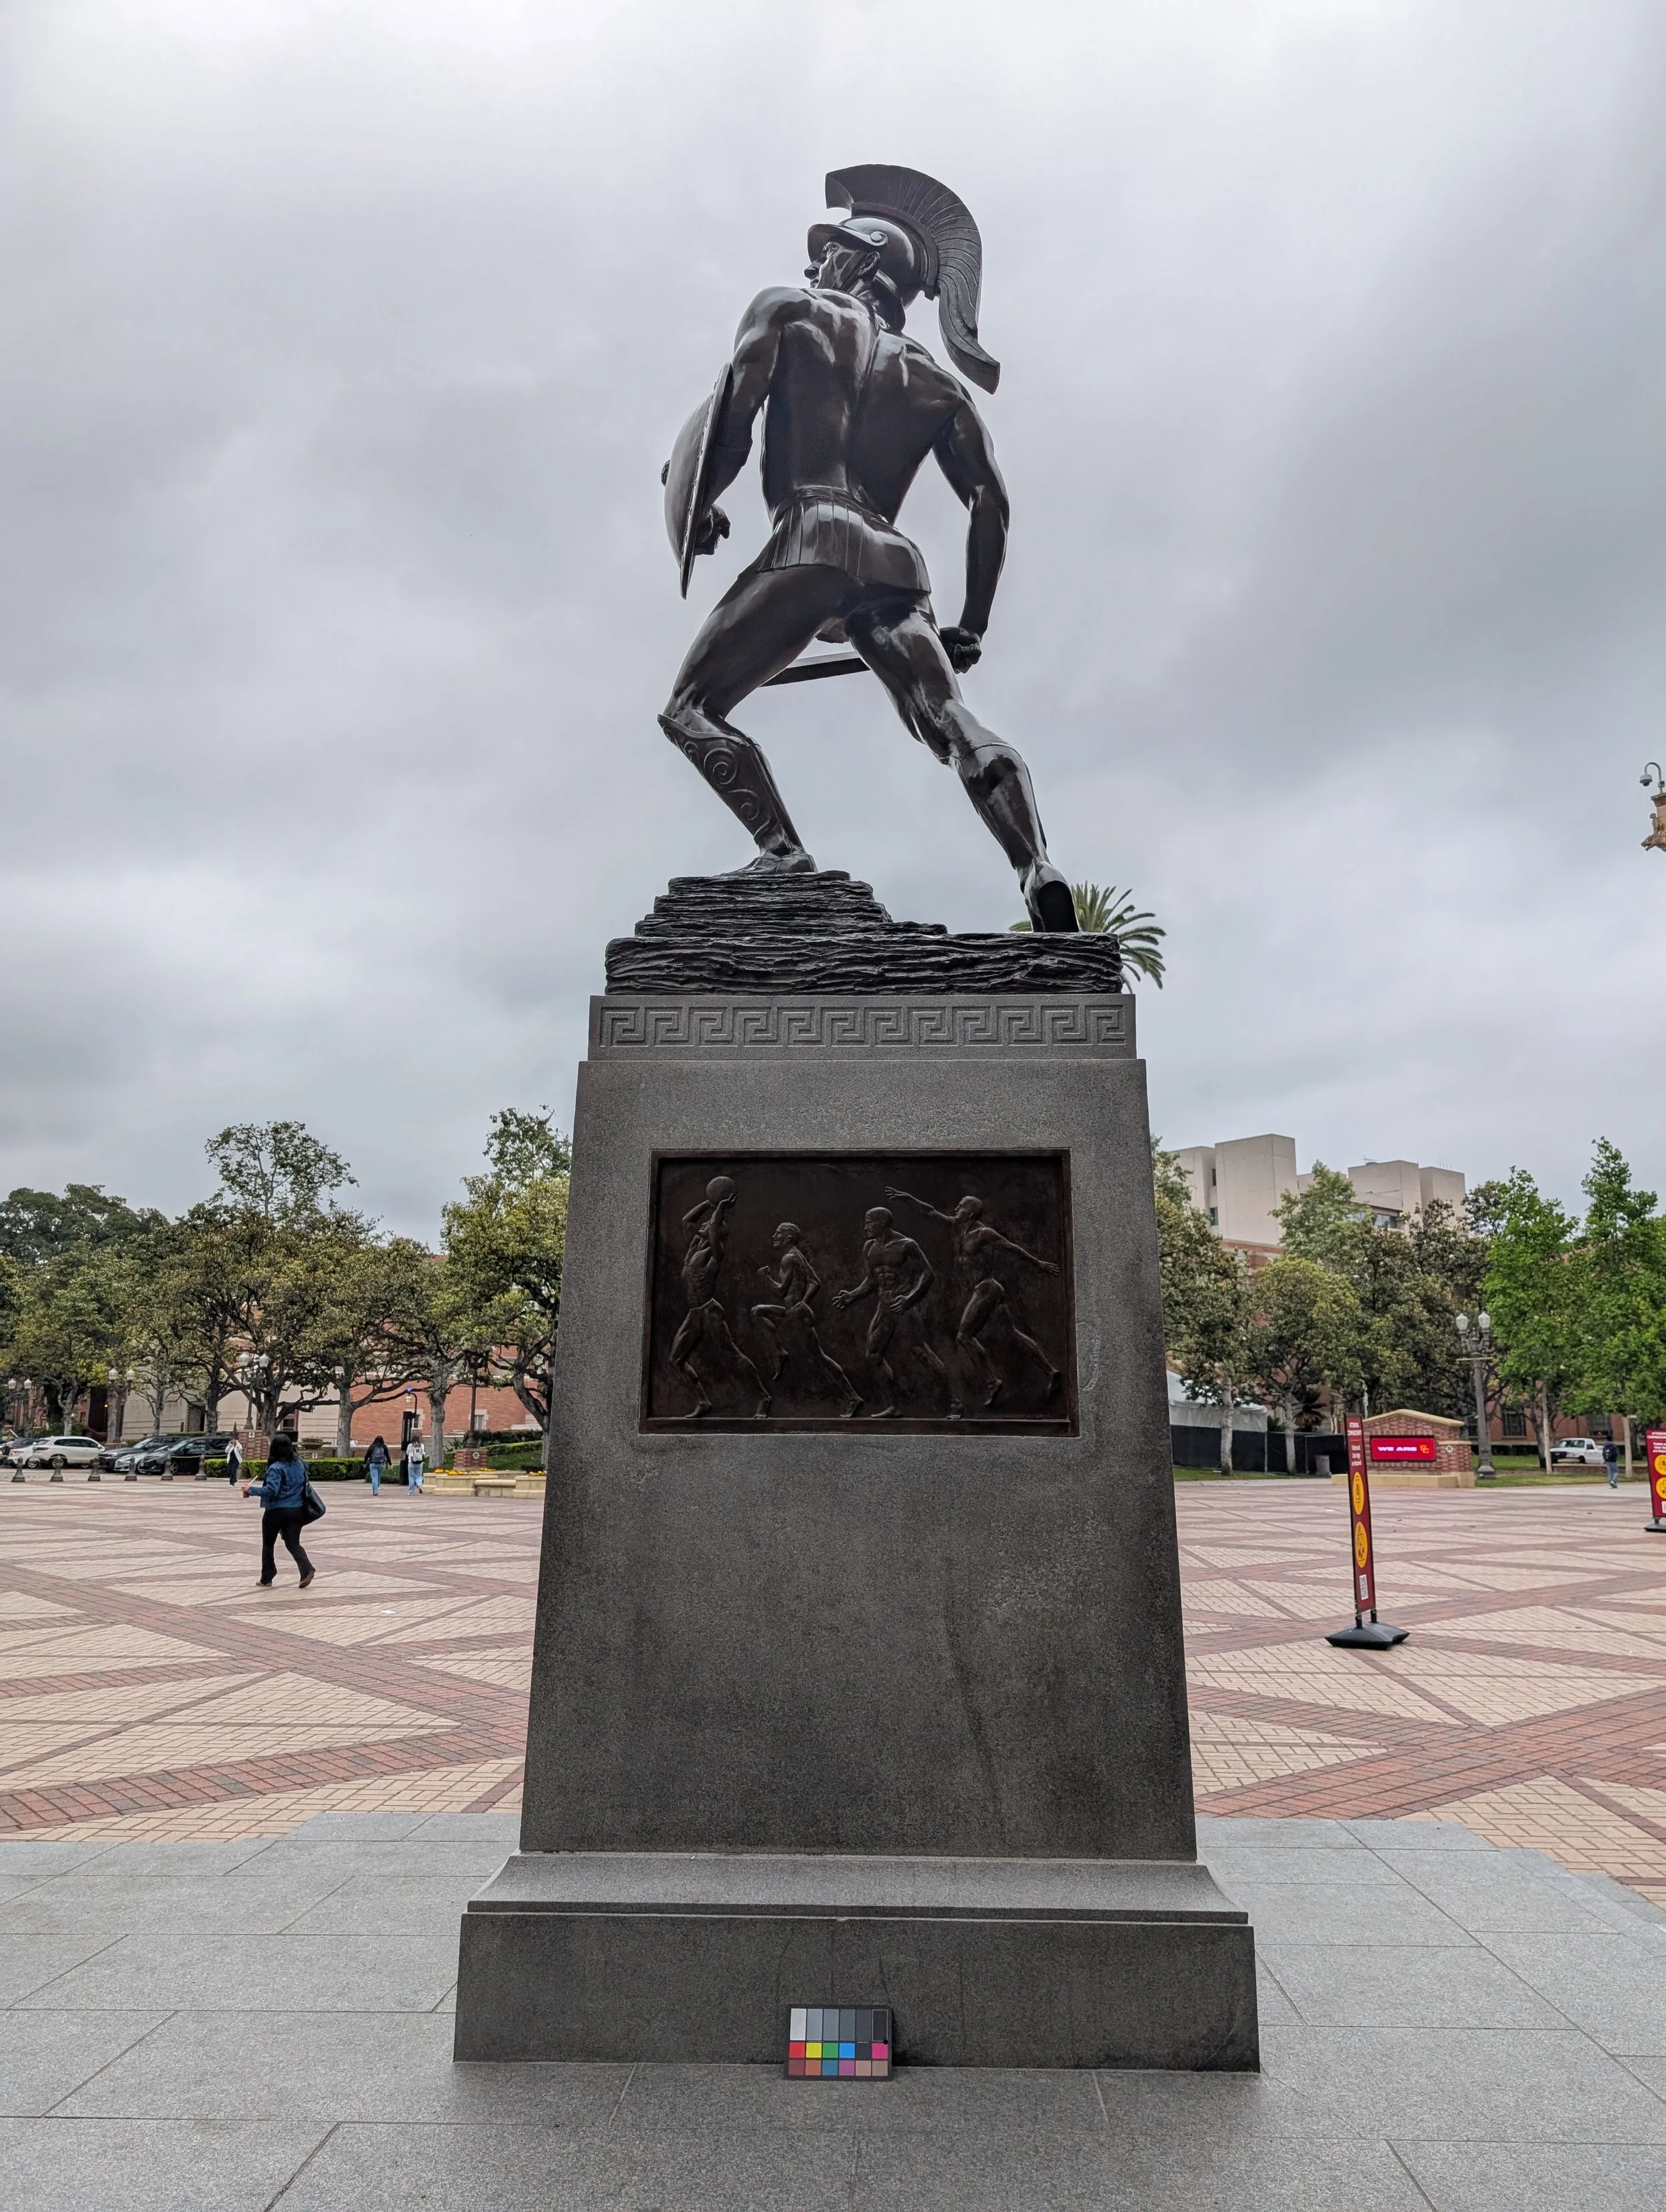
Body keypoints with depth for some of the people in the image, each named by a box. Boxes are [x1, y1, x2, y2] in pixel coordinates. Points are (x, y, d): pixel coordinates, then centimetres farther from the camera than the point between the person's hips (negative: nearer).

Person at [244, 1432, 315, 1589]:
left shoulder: (276, 1468, -16)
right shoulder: (299, 1463, 5)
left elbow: (271, 1490, -24)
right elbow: (305, 1484, 15)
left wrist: (251, 1490, -15)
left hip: (276, 1511, -5)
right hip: (296, 1510, 5)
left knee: (268, 1545, 13)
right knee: (293, 1544, 7)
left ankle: (267, 1579, 20)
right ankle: (307, 1568, -16)